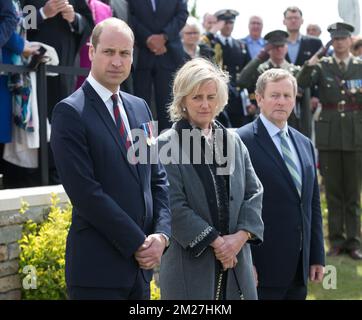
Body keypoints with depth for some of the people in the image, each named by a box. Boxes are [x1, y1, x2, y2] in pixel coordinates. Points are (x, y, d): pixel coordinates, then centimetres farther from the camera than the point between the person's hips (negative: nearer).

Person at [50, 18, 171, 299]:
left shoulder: (139, 107, 12)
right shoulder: (70, 112, -9)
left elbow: (158, 178, 13)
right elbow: (85, 191, -16)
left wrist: (161, 234, -2)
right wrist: (137, 244, -13)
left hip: (141, 265, 6)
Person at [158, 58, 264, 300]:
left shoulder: (233, 141, 12)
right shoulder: (167, 145, -6)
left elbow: (254, 193, 9)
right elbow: (174, 205, -11)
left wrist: (241, 236, -7)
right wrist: (215, 241, -12)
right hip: (190, 264, -5)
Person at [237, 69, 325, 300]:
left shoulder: (305, 144, 14)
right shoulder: (241, 141, -8)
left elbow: (313, 205, 16)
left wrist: (317, 256, 13)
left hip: (300, 268, 6)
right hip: (263, 266, -6)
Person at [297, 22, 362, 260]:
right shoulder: (322, 66, 5)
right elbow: (301, 84, -11)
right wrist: (309, 66, -26)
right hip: (329, 134, 0)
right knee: (333, 191, 5)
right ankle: (336, 240, 13)